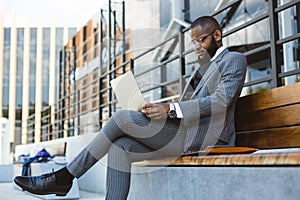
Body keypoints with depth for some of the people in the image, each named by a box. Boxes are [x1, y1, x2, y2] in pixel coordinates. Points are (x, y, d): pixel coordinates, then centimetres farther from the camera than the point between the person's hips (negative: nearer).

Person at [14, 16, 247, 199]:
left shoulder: (234, 60, 4)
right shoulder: (202, 67, 31)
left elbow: (221, 100, -14)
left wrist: (171, 109, -21)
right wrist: (160, 110, 2)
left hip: (202, 134, -9)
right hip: (183, 132, 9)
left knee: (121, 118, -16)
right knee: (120, 148, -11)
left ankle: (64, 177, -7)